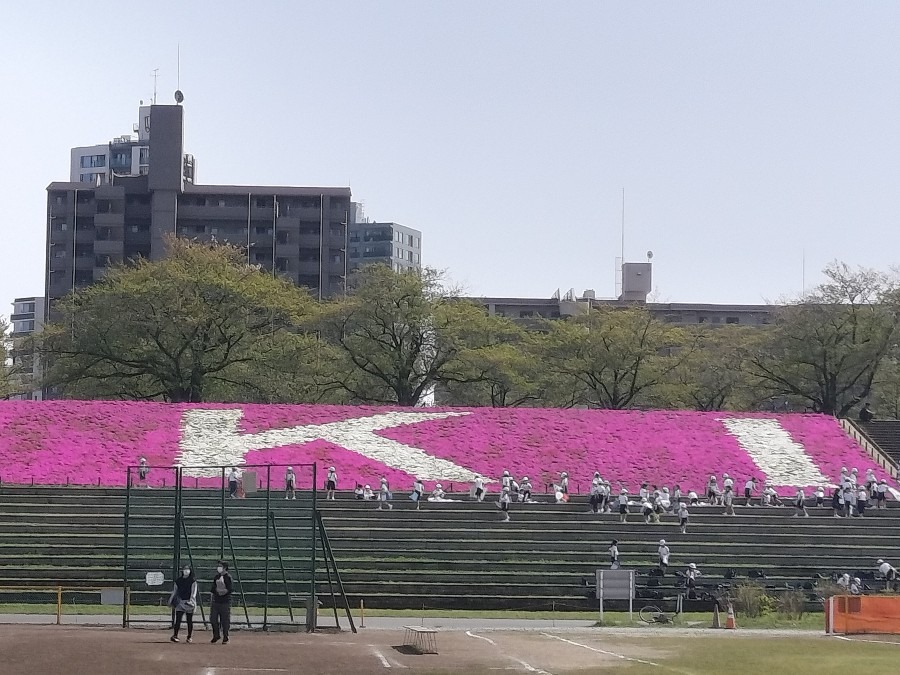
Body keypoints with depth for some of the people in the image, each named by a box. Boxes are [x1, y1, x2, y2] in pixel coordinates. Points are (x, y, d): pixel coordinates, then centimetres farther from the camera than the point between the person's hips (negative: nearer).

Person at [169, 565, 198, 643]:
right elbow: (174, 591, 16)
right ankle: (175, 635, -9)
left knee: (189, 620, 3)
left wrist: (192, 600, -21)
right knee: (178, 619, -7)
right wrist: (170, 601, 14)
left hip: (189, 602, -2)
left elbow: (194, 592, -7)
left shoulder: (193, 581, 0)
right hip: (180, 601, 2)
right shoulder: (178, 580, 10)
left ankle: (189, 637, 12)